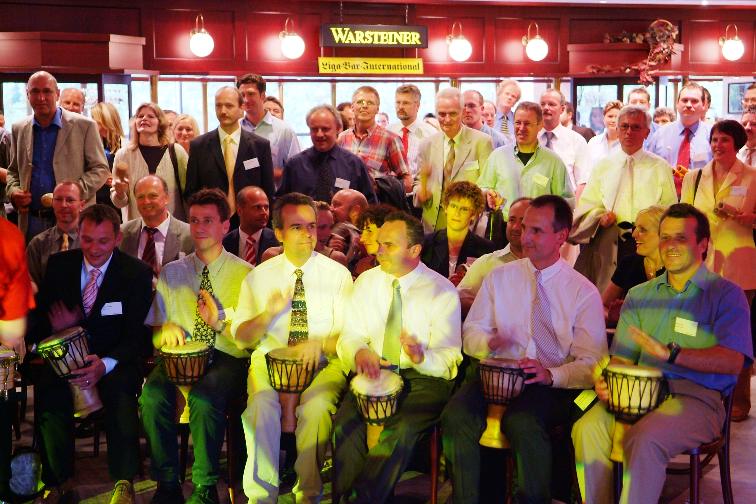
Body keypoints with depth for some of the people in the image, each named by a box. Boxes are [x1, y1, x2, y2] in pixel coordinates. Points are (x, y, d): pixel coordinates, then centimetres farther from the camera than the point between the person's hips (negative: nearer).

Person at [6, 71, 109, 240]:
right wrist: (13, 191, -1)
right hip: (31, 222, 3)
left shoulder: (84, 126, -3)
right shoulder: (19, 129, 10)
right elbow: (13, 171, 21)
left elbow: (100, 169, -1)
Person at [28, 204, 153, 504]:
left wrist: (105, 364, -28)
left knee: (120, 389, -34)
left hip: (114, 359, -2)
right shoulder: (59, 265, 4)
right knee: (48, 391, -29)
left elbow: (135, 334, -9)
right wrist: (55, 330, -19)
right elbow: (40, 315, 8)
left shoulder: (137, 273, -5)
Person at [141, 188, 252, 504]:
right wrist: (166, 328, -7)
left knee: (204, 397, -35)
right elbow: (152, 331, 16)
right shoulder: (170, 273, 14)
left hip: (227, 358, -3)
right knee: (152, 395, -29)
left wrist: (221, 322, -17)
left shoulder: (244, 274, 5)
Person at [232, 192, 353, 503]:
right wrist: (268, 313, -12)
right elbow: (241, 337, 7)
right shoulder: (259, 277, 8)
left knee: (316, 406, -33)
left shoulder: (338, 274, 4)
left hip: (324, 362, -1)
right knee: (262, 405, -30)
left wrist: (320, 343, -19)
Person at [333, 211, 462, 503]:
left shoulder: (442, 291, -4)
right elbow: (350, 336, 9)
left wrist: (421, 356, -29)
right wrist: (359, 351, -17)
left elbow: (449, 358, -6)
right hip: (374, 372, 3)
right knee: (345, 423, -27)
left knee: (401, 429, -33)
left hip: (424, 377, -3)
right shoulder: (366, 282, 9)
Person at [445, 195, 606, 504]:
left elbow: (592, 363, -1)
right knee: (456, 417, -29)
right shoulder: (499, 278, 14)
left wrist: (551, 374, -21)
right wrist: (488, 342, -8)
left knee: (522, 422, -36)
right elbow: (470, 333, 17)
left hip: (553, 384, -3)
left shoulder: (584, 292, 4)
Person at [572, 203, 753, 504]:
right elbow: (623, 356, 14)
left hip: (696, 394, -4)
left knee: (645, 439, -34)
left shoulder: (725, 294, 5)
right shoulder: (639, 295, 20)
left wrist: (672, 353, -22)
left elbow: (733, 361, -10)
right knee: (587, 429, -25)